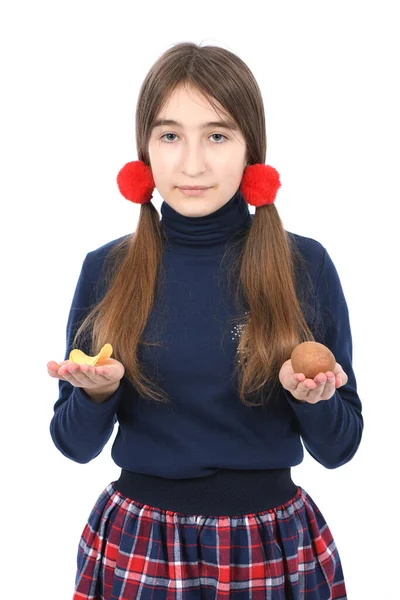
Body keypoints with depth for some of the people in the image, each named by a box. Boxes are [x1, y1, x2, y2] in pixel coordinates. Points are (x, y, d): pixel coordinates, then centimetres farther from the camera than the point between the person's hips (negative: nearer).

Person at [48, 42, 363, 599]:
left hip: (273, 547, 0)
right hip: (137, 546, 1)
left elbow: (339, 447, -1)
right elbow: (75, 444, 2)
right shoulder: (106, 270, -5)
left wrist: (310, 396, -21)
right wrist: (97, 391, -19)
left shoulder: (306, 265, -7)